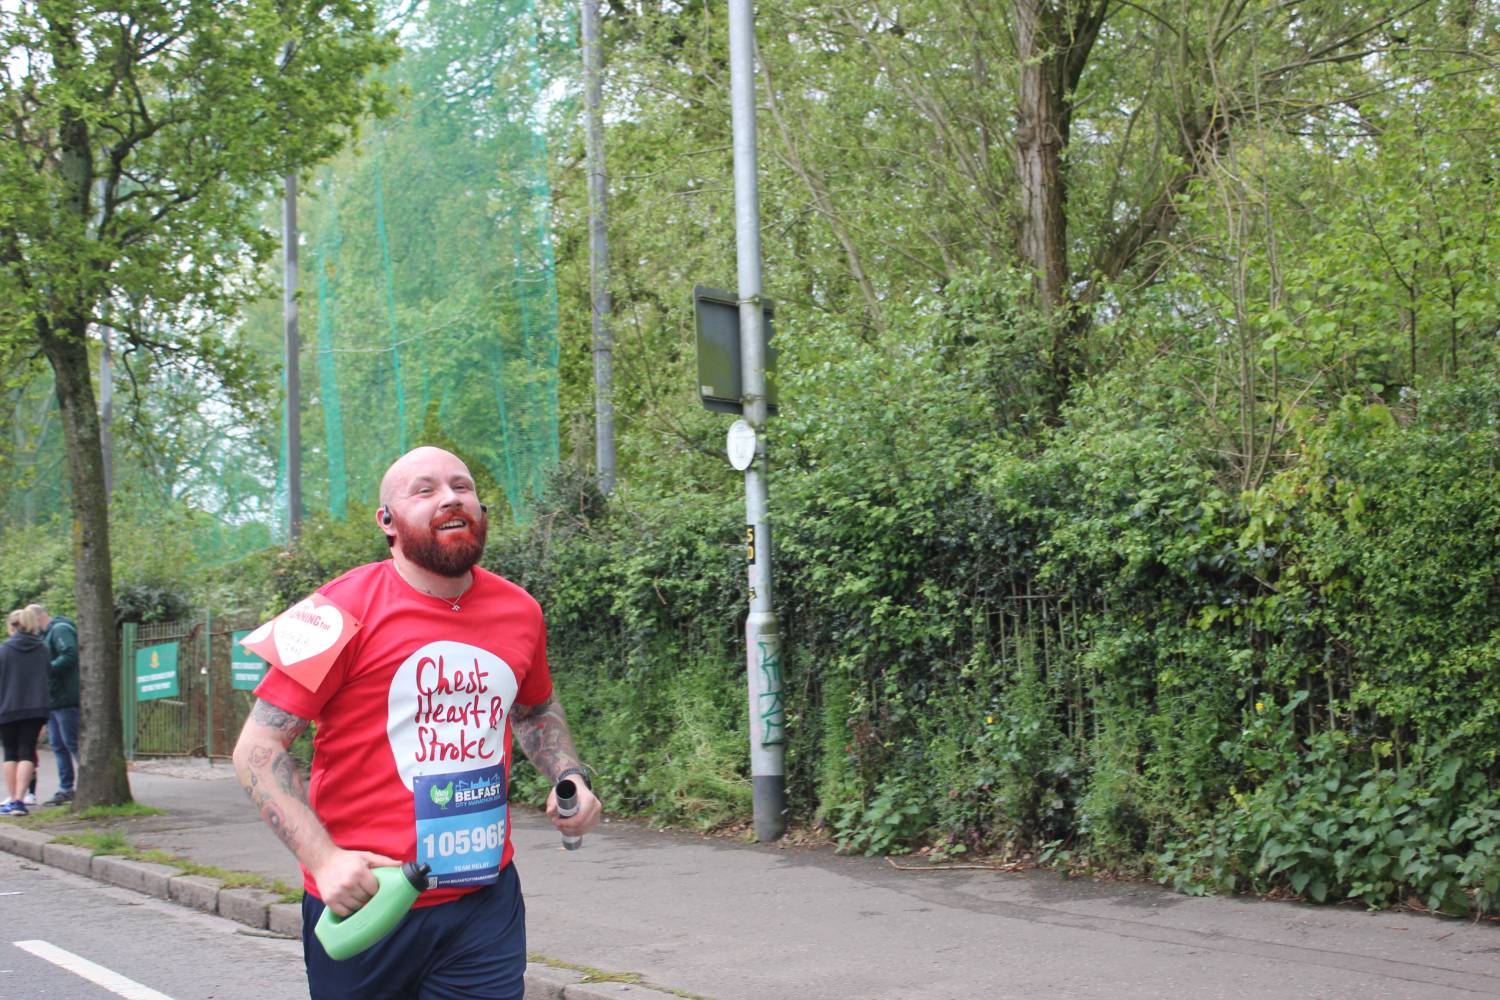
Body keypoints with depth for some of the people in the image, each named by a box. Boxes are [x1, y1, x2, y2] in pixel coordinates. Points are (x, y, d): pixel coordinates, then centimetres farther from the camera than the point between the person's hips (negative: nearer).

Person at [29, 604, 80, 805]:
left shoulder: (60, 630, -10)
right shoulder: (46, 635, 22)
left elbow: (70, 656, -23)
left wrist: (46, 669, -21)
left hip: (65, 698, -10)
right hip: (52, 700, 10)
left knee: (72, 743, -9)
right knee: (58, 745, 10)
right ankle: (65, 790, 13)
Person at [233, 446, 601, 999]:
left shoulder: (519, 611, 6)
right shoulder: (346, 608, -10)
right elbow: (258, 747, -10)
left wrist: (570, 776, 7)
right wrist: (323, 858, -21)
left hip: (486, 901, 3)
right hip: (360, 902, -3)